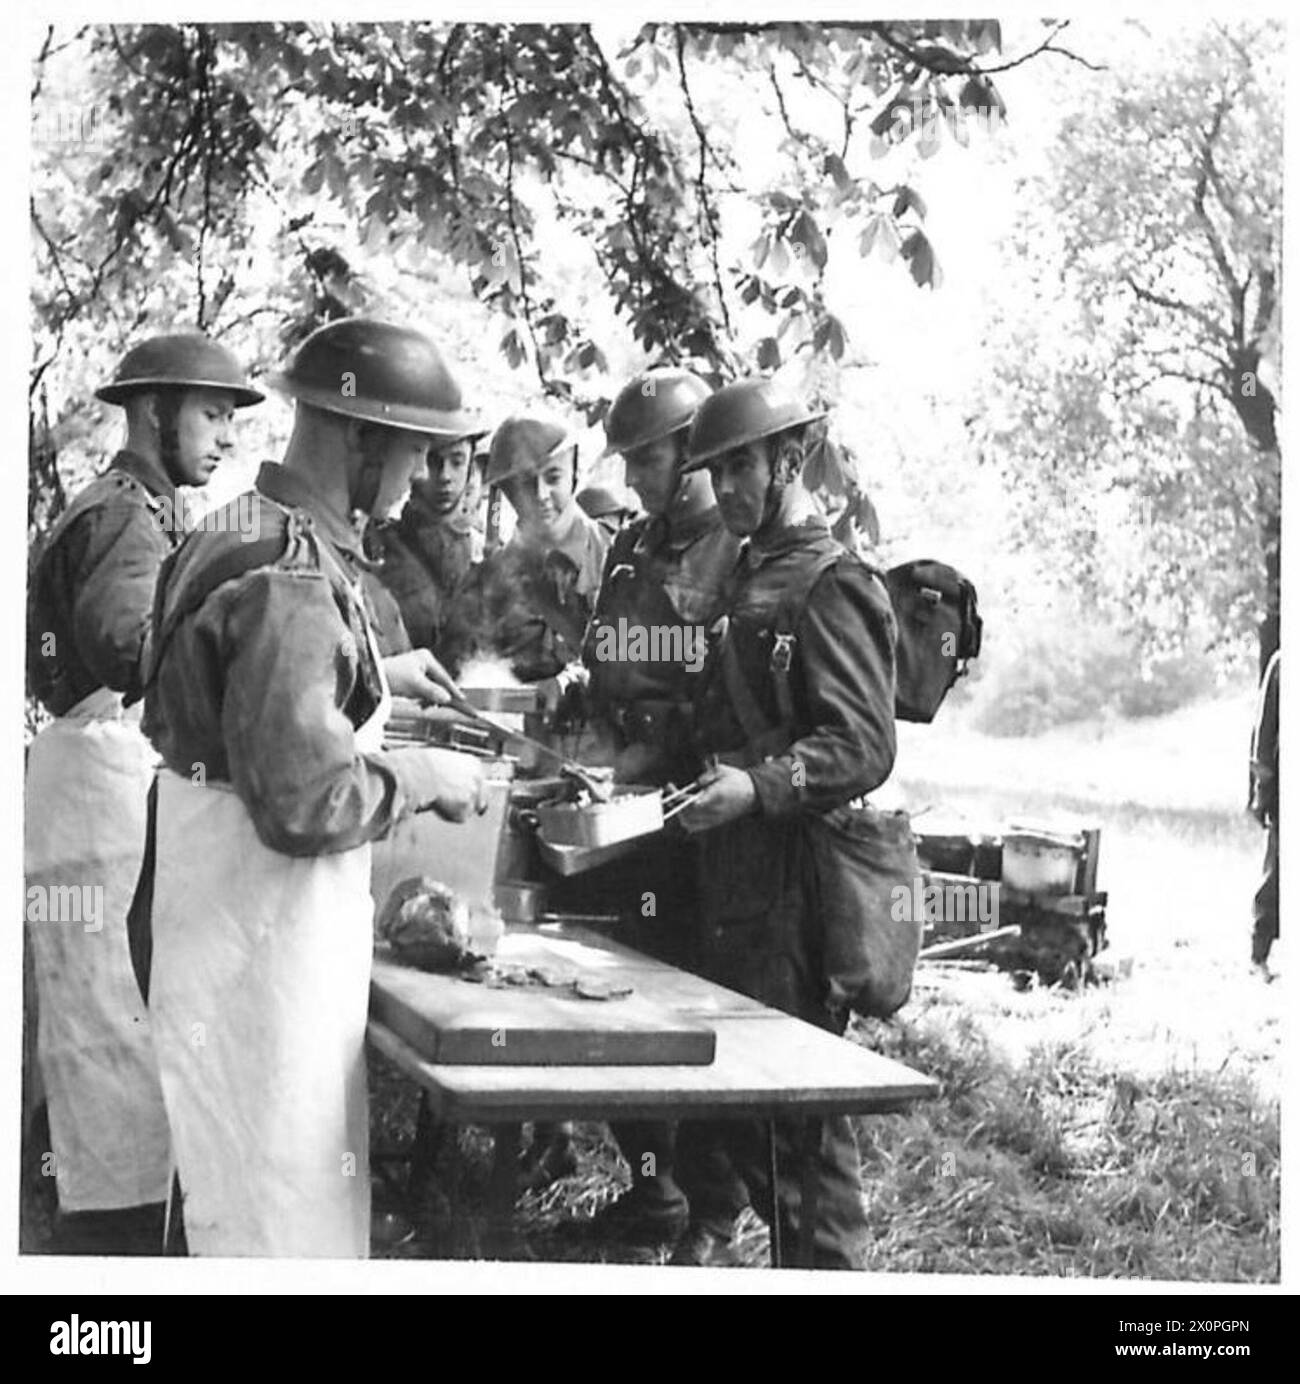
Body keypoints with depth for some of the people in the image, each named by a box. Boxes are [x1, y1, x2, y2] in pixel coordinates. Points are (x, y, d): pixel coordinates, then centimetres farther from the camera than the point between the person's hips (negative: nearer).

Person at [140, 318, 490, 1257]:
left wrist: (374, 677, 22)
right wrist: (425, 776, -11)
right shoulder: (290, 577, -23)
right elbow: (306, 806, -26)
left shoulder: (261, 536, 9)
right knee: (288, 1217, -1)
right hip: (259, 955, -10)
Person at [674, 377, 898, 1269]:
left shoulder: (830, 585, -10)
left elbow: (865, 746, -18)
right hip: (738, 868, 9)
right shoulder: (755, 576, 18)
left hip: (794, 871, -9)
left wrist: (760, 785, -28)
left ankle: (828, 1258, 5)